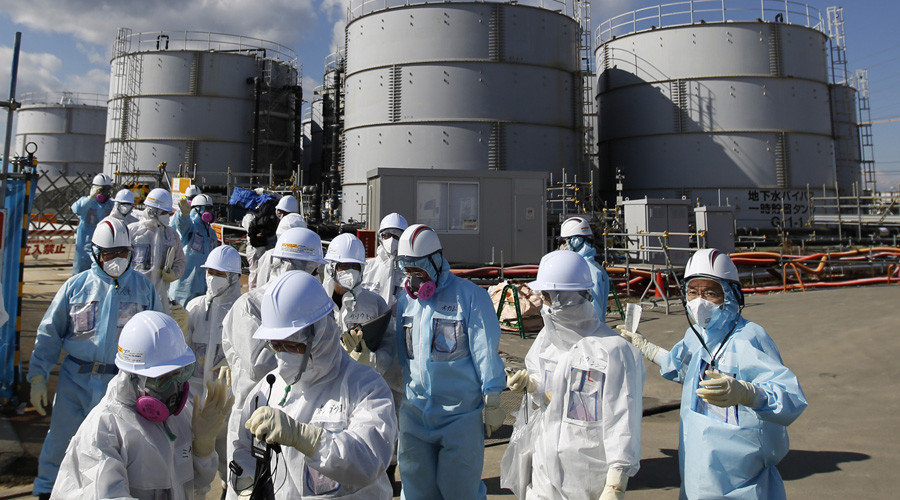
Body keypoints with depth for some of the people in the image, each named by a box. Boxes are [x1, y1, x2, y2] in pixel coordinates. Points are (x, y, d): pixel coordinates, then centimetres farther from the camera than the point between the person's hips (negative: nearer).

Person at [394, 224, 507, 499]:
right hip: (415, 412, 5)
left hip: (460, 412, -5)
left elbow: (486, 351, -8)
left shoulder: (470, 296, -7)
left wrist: (492, 402, -8)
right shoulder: (406, 299, 10)